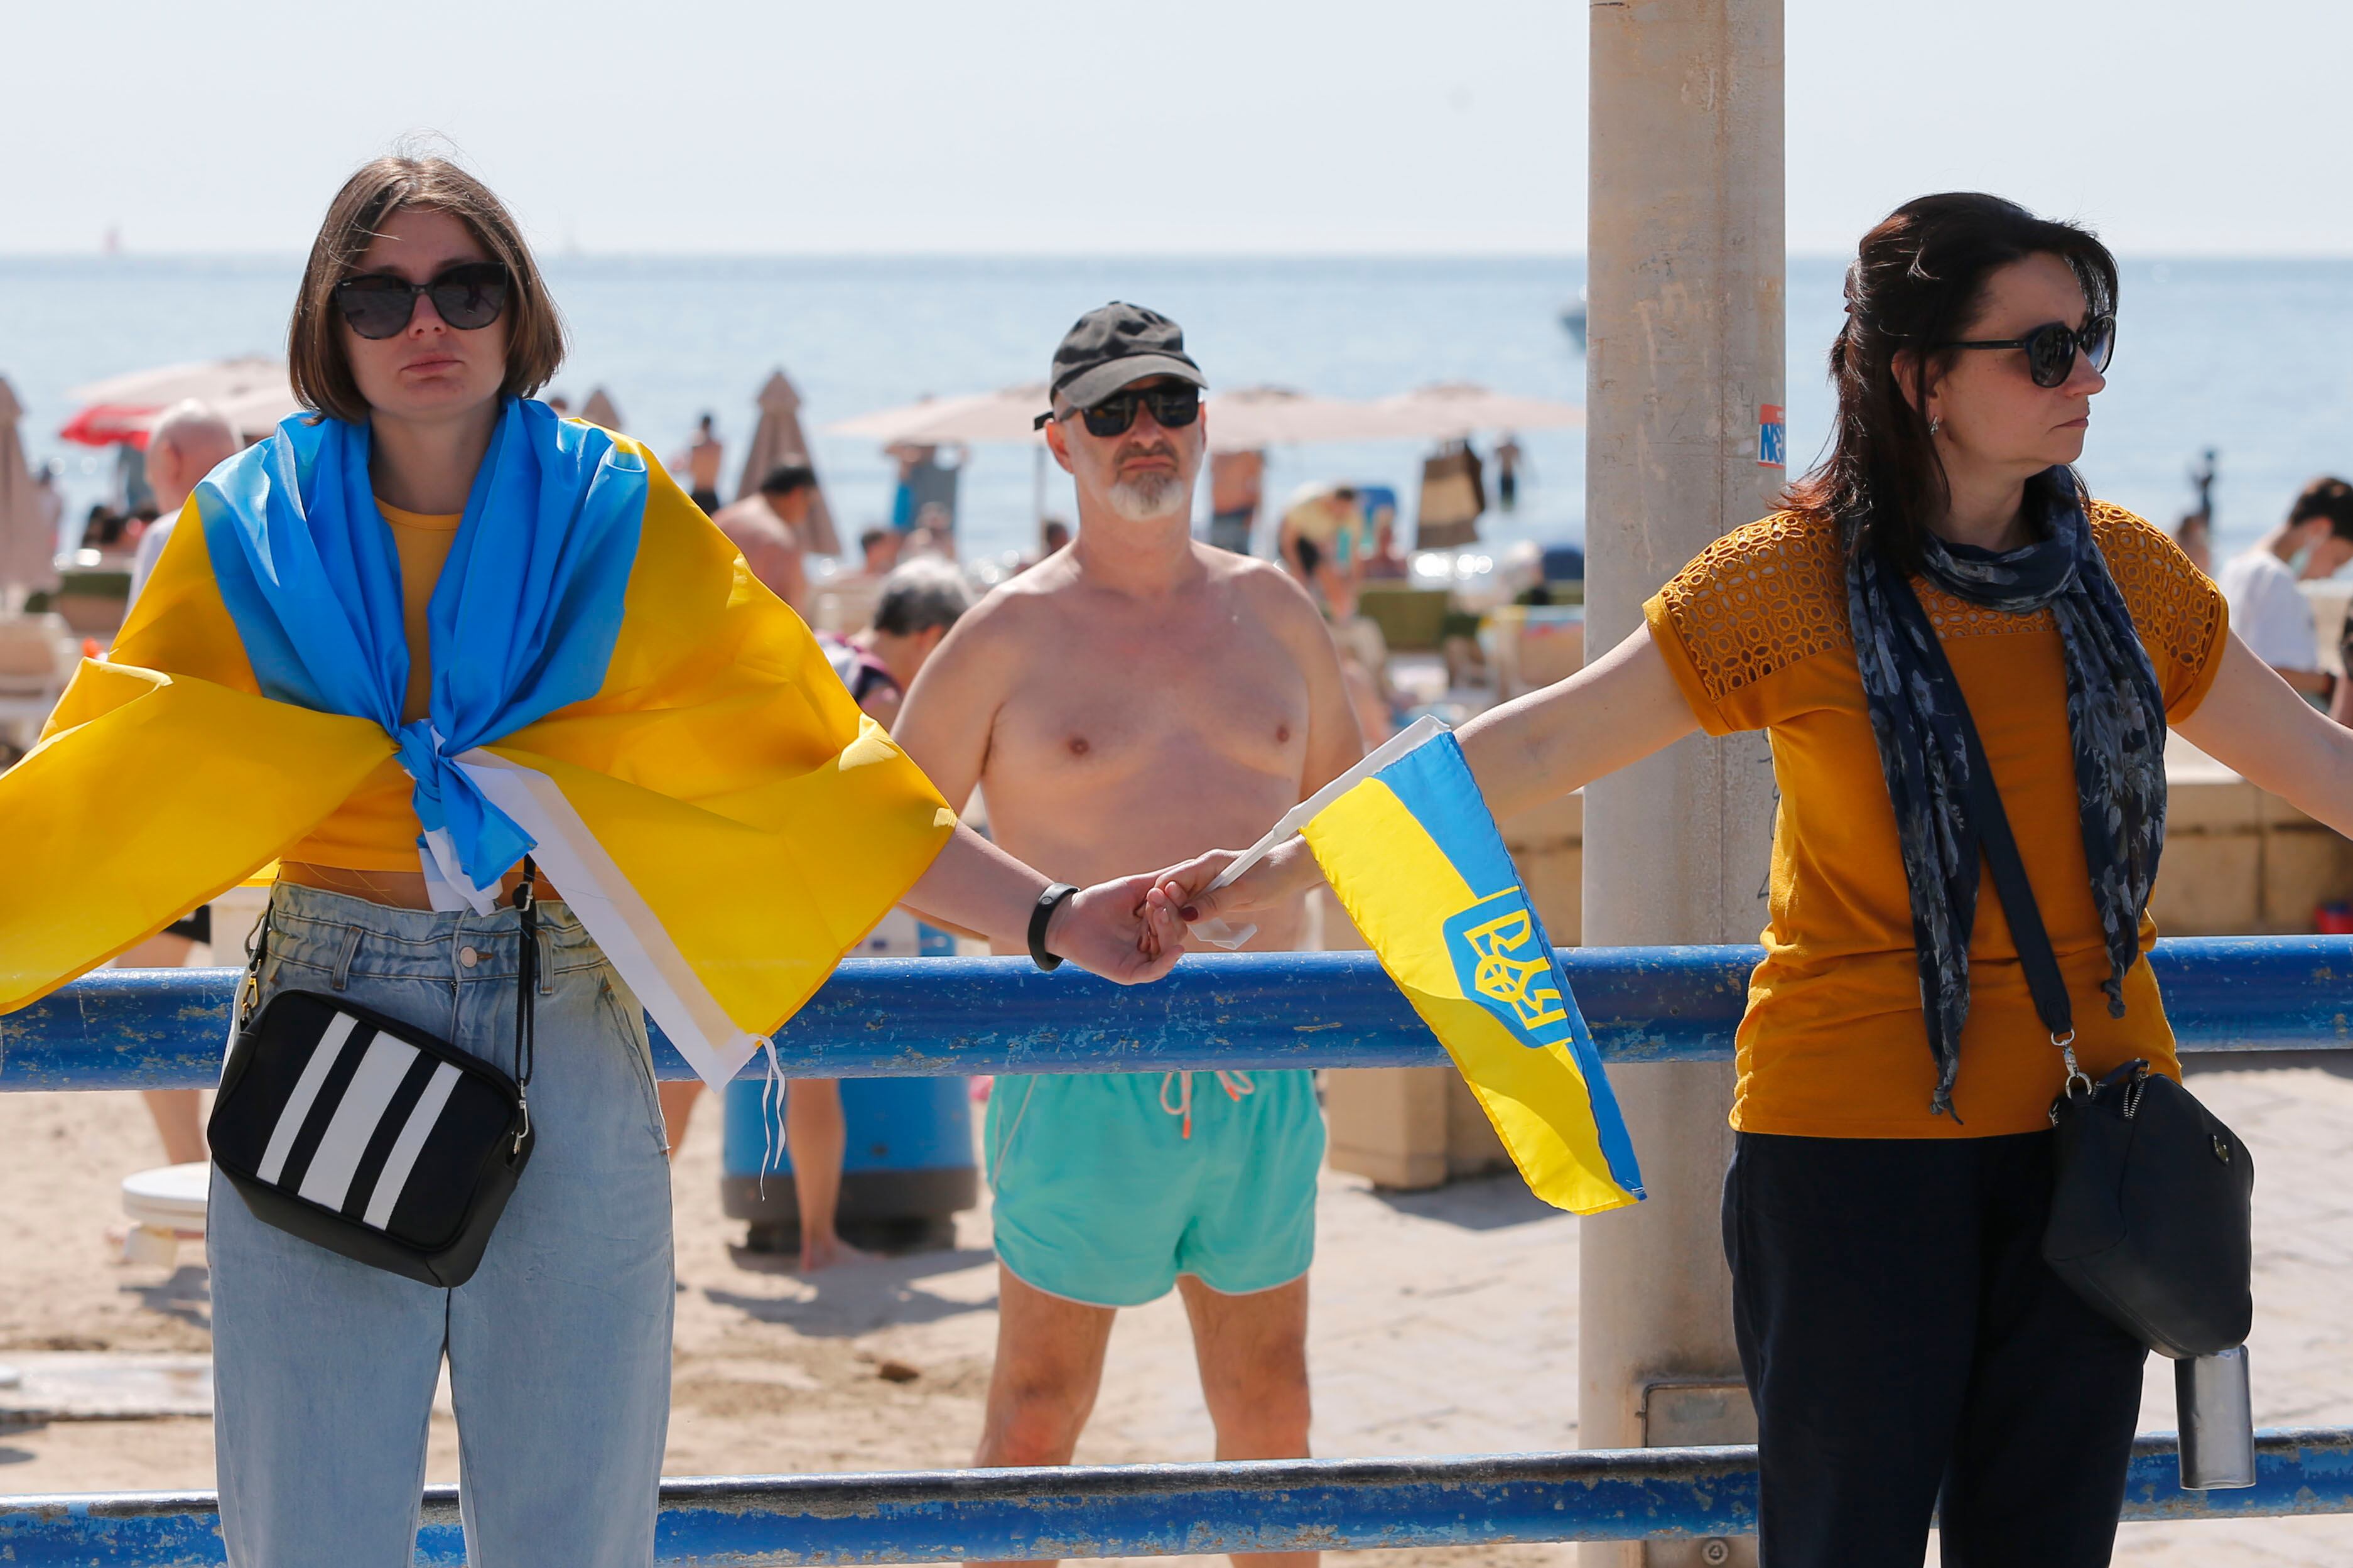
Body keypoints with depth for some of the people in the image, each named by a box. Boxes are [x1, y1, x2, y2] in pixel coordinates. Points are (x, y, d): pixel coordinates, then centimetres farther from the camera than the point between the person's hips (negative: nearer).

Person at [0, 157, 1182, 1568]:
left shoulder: (617, 522, 3)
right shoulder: (255, 536, 3)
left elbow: (818, 775, 2)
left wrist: (1051, 919, -6)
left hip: (569, 1049, 0)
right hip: (327, 1030, 0)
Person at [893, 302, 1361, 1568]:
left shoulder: (1269, 610, 10)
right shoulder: (1012, 634, -2)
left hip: (1264, 1085, 4)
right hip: (1086, 1084, -4)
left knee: (1269, 1419, 11)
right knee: (1035, 1425, -2)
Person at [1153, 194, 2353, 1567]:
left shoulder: (2128, 572, 6)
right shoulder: (1789, 584, -7)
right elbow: (1535, 751, -7)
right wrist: (1276, 871, -11)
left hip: (2083, 1138, 4)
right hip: (1859, 1131, -4)